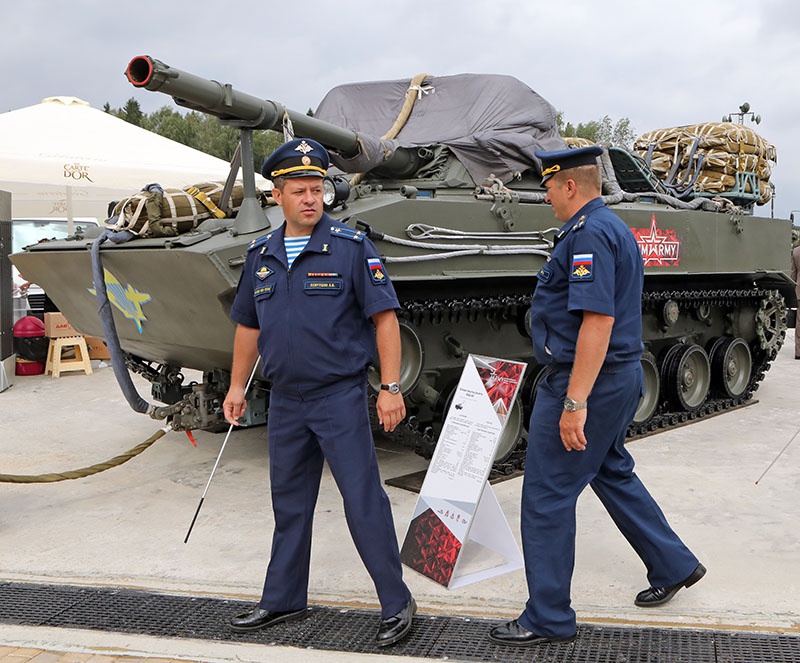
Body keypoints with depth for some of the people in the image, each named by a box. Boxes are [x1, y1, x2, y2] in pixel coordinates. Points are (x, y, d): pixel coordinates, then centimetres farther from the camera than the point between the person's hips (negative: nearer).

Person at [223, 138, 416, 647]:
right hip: (285, 400, 6)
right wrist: (237, 387, 17)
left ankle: (397, 604, 11)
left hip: (340, 395, -5)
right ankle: (284, 600, 31)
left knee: (364, 501, -3)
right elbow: (248, 327, 18)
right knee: (290, 504, 16)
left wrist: (391, 387, -15)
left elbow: (384, 317, -9)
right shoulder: (261, 255, 9)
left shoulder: (351, 247, -7)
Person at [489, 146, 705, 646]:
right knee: (613, 473, 25)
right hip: (621, 377, 11)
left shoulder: (588, 234, -18)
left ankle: (549, 619, 9)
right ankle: (674, 566, 39)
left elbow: (598, 321, -27)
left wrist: (575, 402, -28)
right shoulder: (614, 227, 15)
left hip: (588, 382, -11)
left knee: (547, 495, -2)